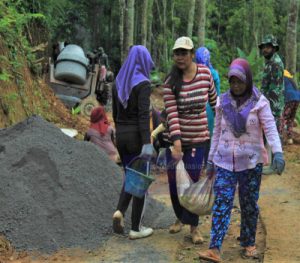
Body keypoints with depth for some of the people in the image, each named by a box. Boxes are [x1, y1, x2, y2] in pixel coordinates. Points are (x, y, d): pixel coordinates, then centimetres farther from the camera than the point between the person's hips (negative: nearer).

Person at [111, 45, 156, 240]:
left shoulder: (118, 82, 8)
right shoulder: (143, 83, -14)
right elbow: (144, 115, -21)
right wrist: (147, 143, -23)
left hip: (121, 136, 7)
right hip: (138, 137, -6)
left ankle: (120, 211, -2)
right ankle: (136, 228, 10)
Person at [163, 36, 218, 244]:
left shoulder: (205, 73, -5)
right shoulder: (170, 81, -11)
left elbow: (213, 99, 10)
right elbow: (172, 114, -18)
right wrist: (176, 143, -25)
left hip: (198, 138, 0)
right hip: (176, 138, 1)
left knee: (192, 181, -3)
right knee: (174, 181, 9)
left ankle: (194, 226, 10)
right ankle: (180, 218, 33)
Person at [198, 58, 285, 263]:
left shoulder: (259, 102, -5)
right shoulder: (223, 102, 5)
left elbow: (270, 128, -14)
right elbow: (217, 133, 11)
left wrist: (278, 152, -29)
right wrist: (211, 160, 12)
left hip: (251, 162, -2)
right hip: (225, 162, 2)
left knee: (249, 205, 9)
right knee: (222, 203, -7)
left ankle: (249, 244, 25)